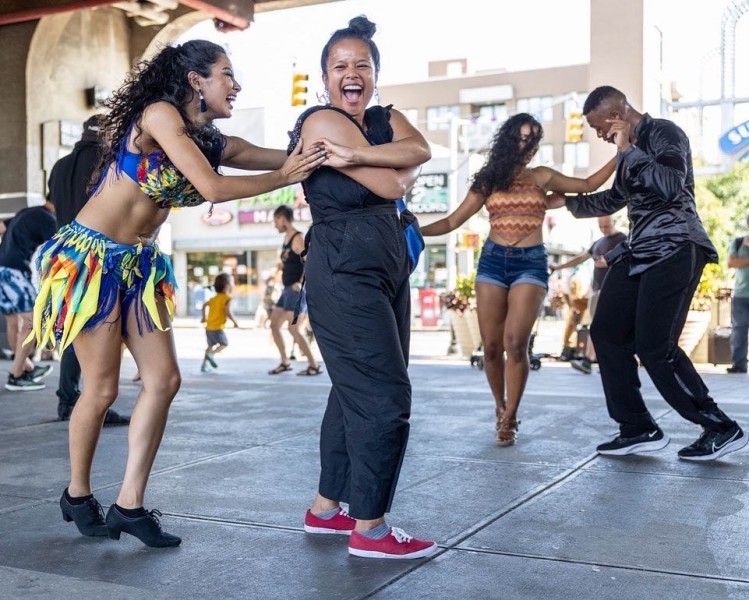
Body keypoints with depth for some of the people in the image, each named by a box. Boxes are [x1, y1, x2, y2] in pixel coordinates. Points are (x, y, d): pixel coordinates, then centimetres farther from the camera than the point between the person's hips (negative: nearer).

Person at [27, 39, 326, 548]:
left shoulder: (214, 142, 7)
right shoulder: (160, 113, -15)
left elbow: (294, 158, 2)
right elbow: (212, 188, -23)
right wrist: (284, 177, -16)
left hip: (139, 263, 8)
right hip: (90, 256, -8)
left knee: (164, 380, 0)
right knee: (102, 389, -1)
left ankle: (129, 504, 9)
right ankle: (78, 495, 23)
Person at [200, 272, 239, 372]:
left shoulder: (215, 298, 16)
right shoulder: (227, 298, -11)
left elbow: (204, 305, 27)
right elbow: (228, 312, -23)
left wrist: (204, 317, 38)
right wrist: (235, 322, -11)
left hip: (209, 327, 7)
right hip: (218, 327, -7)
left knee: (211, 345, 20)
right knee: (224, 343, 9)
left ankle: (205, 365, 15)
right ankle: (211, 354, -13)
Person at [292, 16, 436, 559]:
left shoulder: (386, 118, 14)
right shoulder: (322, 122, -9)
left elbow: (420, 149, -10)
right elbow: (393, 184, -16)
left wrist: (356, 154, -20)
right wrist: (403, 166, 4)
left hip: (388, 269, 9)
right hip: (344, 273, -9)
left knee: (357, 392, 12)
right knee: (384, 396, -10)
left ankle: (326, 508, 24)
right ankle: (368, 529, -1)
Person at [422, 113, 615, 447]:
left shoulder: (542, 177, 11)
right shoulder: (488, 181, 10)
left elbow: (588, 185, 13)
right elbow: (452, 222, 8)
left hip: (531, 263, -1)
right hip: (493, 261, 1)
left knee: (515, 342, -16)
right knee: (491, 346, 0)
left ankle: (509, 417, -5)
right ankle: (500, 407, 22)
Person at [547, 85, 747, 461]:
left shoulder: (664, 133, -7)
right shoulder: (629, 149, 18)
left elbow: (670, 187, -26)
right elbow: (613, 200, 34)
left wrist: (628, 149, -18)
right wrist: (567, 201, 36)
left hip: (673, 250, -10)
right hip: (639, 253, 10)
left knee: (654, 345, -14)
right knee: (607, 333, 3)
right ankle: (638, 429, 8)